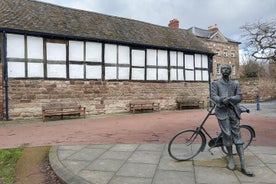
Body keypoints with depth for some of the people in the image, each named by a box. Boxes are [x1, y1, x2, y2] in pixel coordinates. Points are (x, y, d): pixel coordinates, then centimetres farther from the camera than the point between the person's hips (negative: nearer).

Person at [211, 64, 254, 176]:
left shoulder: (235, 84, 16)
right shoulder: (215, 84, 8)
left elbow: (239, 97, 3)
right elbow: (213, 96, -7)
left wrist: (229, 99, -18)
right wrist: (221, 100, -28)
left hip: (234, 112, 3)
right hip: (222, 112, -2)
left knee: (237, 135, 1)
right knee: (227, 135, -5)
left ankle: (243, 164, 2)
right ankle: (231, 158, 16)